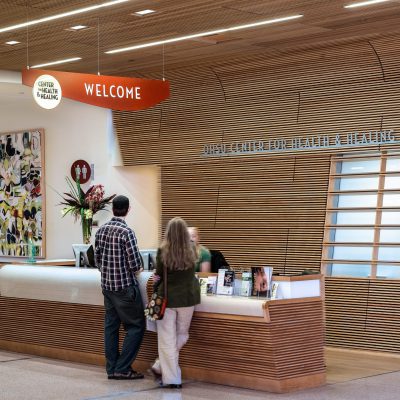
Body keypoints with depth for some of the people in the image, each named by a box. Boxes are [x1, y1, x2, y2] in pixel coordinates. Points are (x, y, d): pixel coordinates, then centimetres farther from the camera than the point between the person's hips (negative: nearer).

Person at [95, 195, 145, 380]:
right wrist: (136, 269, 4)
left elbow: (97, 259, 10)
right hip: (125, 287, -7)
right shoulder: (126, 232, -17)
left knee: (110, 327, 11)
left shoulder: (101, 230, 4)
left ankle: (112, 368, 14)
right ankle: (122, 368, -2)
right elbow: (135, 264, -18)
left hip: (107, 286, 7)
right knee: (136, 326, 2)